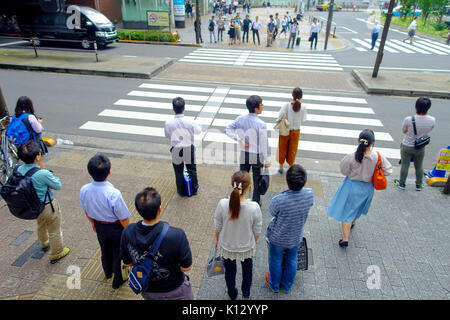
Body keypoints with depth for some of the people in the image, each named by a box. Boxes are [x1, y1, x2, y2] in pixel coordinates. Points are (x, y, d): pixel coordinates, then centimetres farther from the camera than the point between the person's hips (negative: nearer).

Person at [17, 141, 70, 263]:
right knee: (54, 232, 17)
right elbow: (58, 186, -18)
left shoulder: (20, 169, -14)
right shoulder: (43, 174, -35)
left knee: (41, 226, 35)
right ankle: (56, 254, 38)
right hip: (48, 207, -7)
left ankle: (45, 244, 63)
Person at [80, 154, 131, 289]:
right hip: (116, 227, -5)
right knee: (118, 253, 22)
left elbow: (86, 211, -2)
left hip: (99, 226, 5)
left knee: (105, 250, 32)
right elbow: (124, 219, -25)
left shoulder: (84, 190, -22)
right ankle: (117, 281, 46)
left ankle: (108, 272, 61)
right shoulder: (114, 194, -38)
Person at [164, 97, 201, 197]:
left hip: (176, 151, 0)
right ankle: (194, 189, 41)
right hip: (189, 150, 0)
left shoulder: (168, 123, -20)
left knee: (178, 172, 20)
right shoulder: (190, 123, -23)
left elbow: (167, 135, -1)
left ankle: (181, 191, 36)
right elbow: (199, 131, -3)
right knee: (191, 170, 23)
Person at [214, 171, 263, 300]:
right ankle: (246, 295, 53)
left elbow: (217, 227, -12)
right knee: (247, 269, 31)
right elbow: (257, 231, -13)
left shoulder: (222, 204, -28)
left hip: (226, 246, 0)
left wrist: (217, 241, 8)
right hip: (246, 247, 0)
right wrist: (255, 243, 8)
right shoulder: (254, 207, -29)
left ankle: (232, 295, 54)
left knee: (229, 270, 28)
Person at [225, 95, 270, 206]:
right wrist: (266, 160, -6)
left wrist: (240, 140, -6)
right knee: (257, 180, 15)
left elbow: (228, 130, -3)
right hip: (257, 156, -4)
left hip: (244, 154, 4)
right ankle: (256, 202, 31)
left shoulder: (240, 119, -9)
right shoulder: (261, 125, -24)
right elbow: (264, 144, -18)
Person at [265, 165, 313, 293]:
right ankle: (287, 286, 51)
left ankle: (274, 285, 50)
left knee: (276, 260, 24)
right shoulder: (310, 194, -26)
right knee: (292, 260, 28)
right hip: (296, 237, 3)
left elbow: (272, 212, -15)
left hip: (278, 237, -3)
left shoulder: (279, 200, -37)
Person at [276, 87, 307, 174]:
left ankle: (281, 167, 33)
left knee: (282, 149, 19)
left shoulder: (286, 105, -22)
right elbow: (303, 119, -3)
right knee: (292, 150, 20)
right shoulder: (303, 107, -17)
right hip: (296, 131, 1)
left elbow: (279, 117, -22)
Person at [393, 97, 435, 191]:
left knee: (405, 166, 16)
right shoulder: (432, 120, -18)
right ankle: (419, 185, 39)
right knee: (419, 167, 22)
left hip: (407, 146, -2)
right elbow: (429, 130, 2)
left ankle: (402, 184, 33)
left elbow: (404, 131, -10)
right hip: (420, 148, 2)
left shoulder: (408, 120, -27)